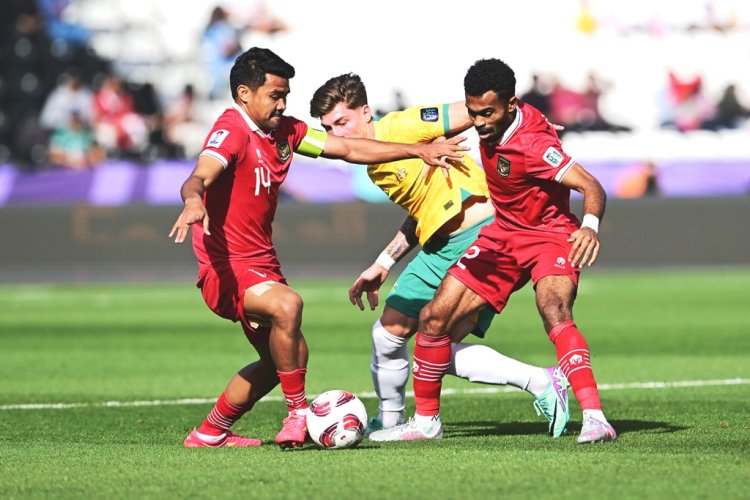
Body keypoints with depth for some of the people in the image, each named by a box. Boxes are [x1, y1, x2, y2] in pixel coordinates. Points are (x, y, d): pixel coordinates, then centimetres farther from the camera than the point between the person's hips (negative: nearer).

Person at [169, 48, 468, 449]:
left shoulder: (285, 131, 6)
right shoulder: (232, 131, -18)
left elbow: (349, 150, 14)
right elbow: (198, 178, -35)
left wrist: (419, 151, 13)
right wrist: (194, 201, -59)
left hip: (262, 263, 10)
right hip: (226, 267, -10)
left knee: (284, 360, 19)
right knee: (287, 304, -36)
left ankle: (209, 434, 31)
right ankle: (298, 413, -24)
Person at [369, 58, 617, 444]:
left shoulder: (532, 144, -28)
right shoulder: (488, 128, -6)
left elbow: (591, 187, -34)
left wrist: (590, 225, -54)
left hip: (550, 236, -8)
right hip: (502, 234, 8)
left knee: (554, 311, -36)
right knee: (434, 318, 0)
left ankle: (595, 419, -43)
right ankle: (426, 420, 18)